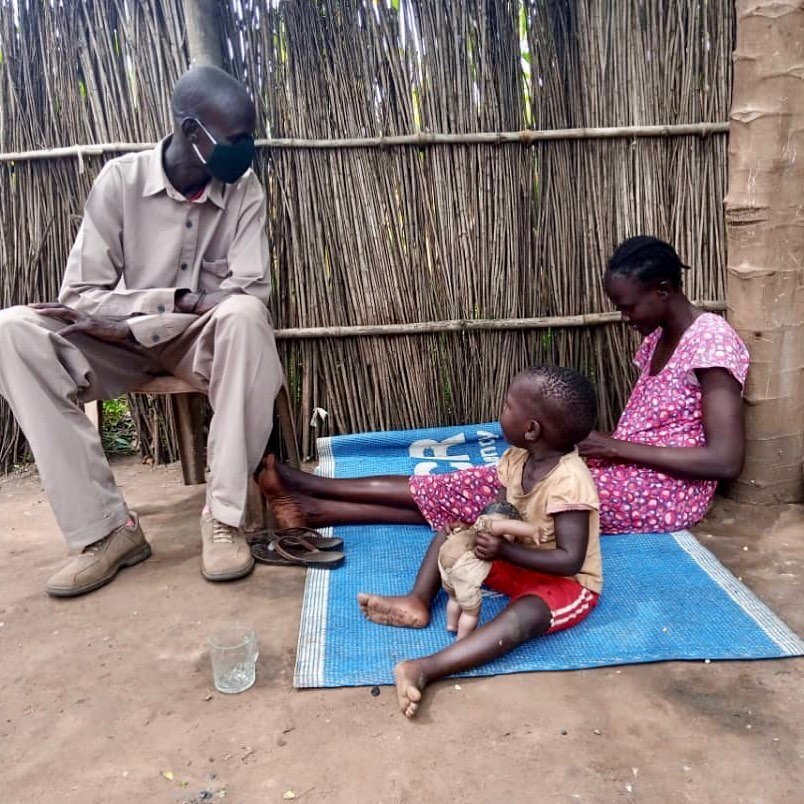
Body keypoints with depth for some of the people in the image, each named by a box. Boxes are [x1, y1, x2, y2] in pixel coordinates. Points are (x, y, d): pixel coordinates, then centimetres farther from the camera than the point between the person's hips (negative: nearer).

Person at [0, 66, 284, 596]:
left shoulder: (244, 189, -6)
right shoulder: (120, 179, -8)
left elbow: (252, 292, -18)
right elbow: (79, 296, -12)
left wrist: (132, 319, -22)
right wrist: (175, 300, -25)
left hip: (208, 339, -1)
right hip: (123, 340, 1)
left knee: (244, 316, -35)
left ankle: (225, 515, -26)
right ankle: (106, 527, -24)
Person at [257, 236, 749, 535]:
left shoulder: (711, 341, -15)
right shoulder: (659, 338, 14)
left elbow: (726, 460, -21)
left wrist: (614, 447, -19)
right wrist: (596, 446, -5)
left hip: (664, 491, -8)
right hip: (626, 475, 8)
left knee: (496, 490, -17)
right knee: (508, 486, -10)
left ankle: (313, 488, -14)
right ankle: (320, 508, -15)